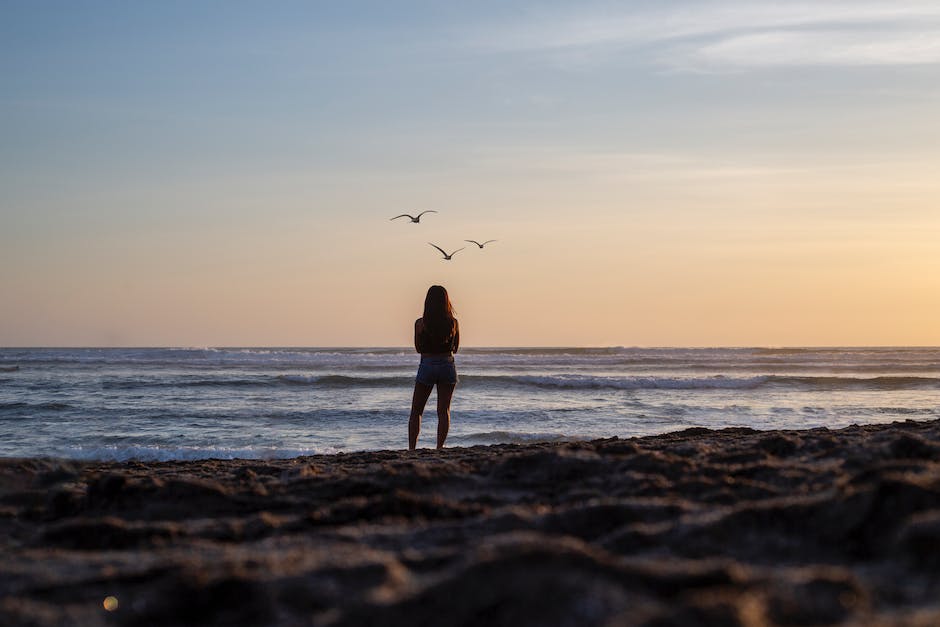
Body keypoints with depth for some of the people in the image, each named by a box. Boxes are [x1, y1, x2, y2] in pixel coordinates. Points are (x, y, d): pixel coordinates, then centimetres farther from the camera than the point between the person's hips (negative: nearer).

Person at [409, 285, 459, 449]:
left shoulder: (420, 323, -9)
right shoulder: (453, 323, -4)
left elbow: (418, 348, 2)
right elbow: (455, 348, 7)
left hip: (427, 366, -1)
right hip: (448, 366, 2)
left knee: (416, 411, 8)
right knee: (444, 410, 7)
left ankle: (411, 448, 2)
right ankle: (440, 448, 0)